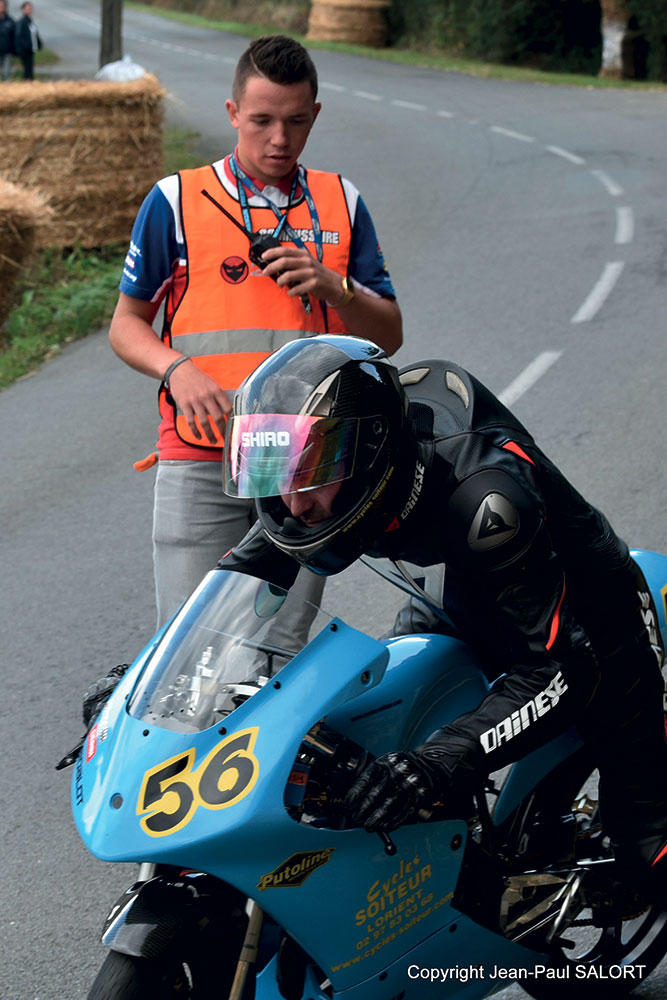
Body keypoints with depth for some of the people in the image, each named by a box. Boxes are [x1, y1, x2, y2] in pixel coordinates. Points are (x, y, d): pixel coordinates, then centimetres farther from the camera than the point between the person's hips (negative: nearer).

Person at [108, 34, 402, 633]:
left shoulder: (342, 203, 13)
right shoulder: (175, 201, 6)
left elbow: (388, 336, 13)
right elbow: (126, 324, 10)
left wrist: (330, 286, -6)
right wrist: (178, 370, -11)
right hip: (200, 461, -2)